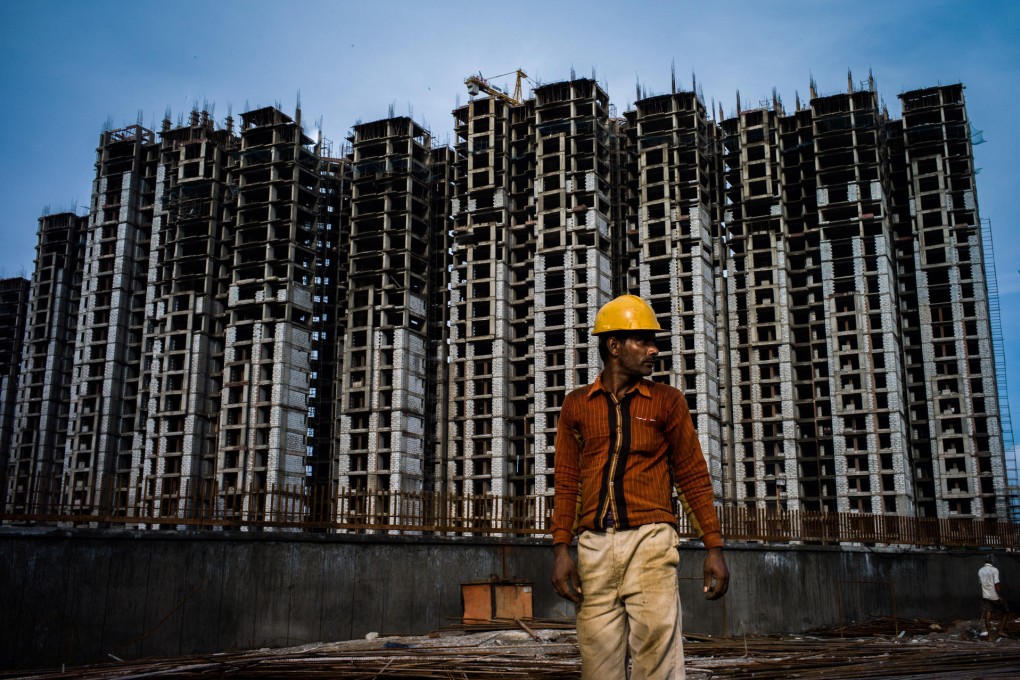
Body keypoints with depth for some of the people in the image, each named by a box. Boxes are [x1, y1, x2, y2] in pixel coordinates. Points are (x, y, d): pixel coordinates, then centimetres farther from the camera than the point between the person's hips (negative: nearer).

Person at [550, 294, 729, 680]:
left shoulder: (667, 401, 9)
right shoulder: (577, 405, 12)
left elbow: (693, 478, 8)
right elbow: (566, 483, 11)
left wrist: (714, 547, 1)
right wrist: (561, 548, 2)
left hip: (649, 537, -2)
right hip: (595, 544, 2)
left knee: (657, 642, -10)